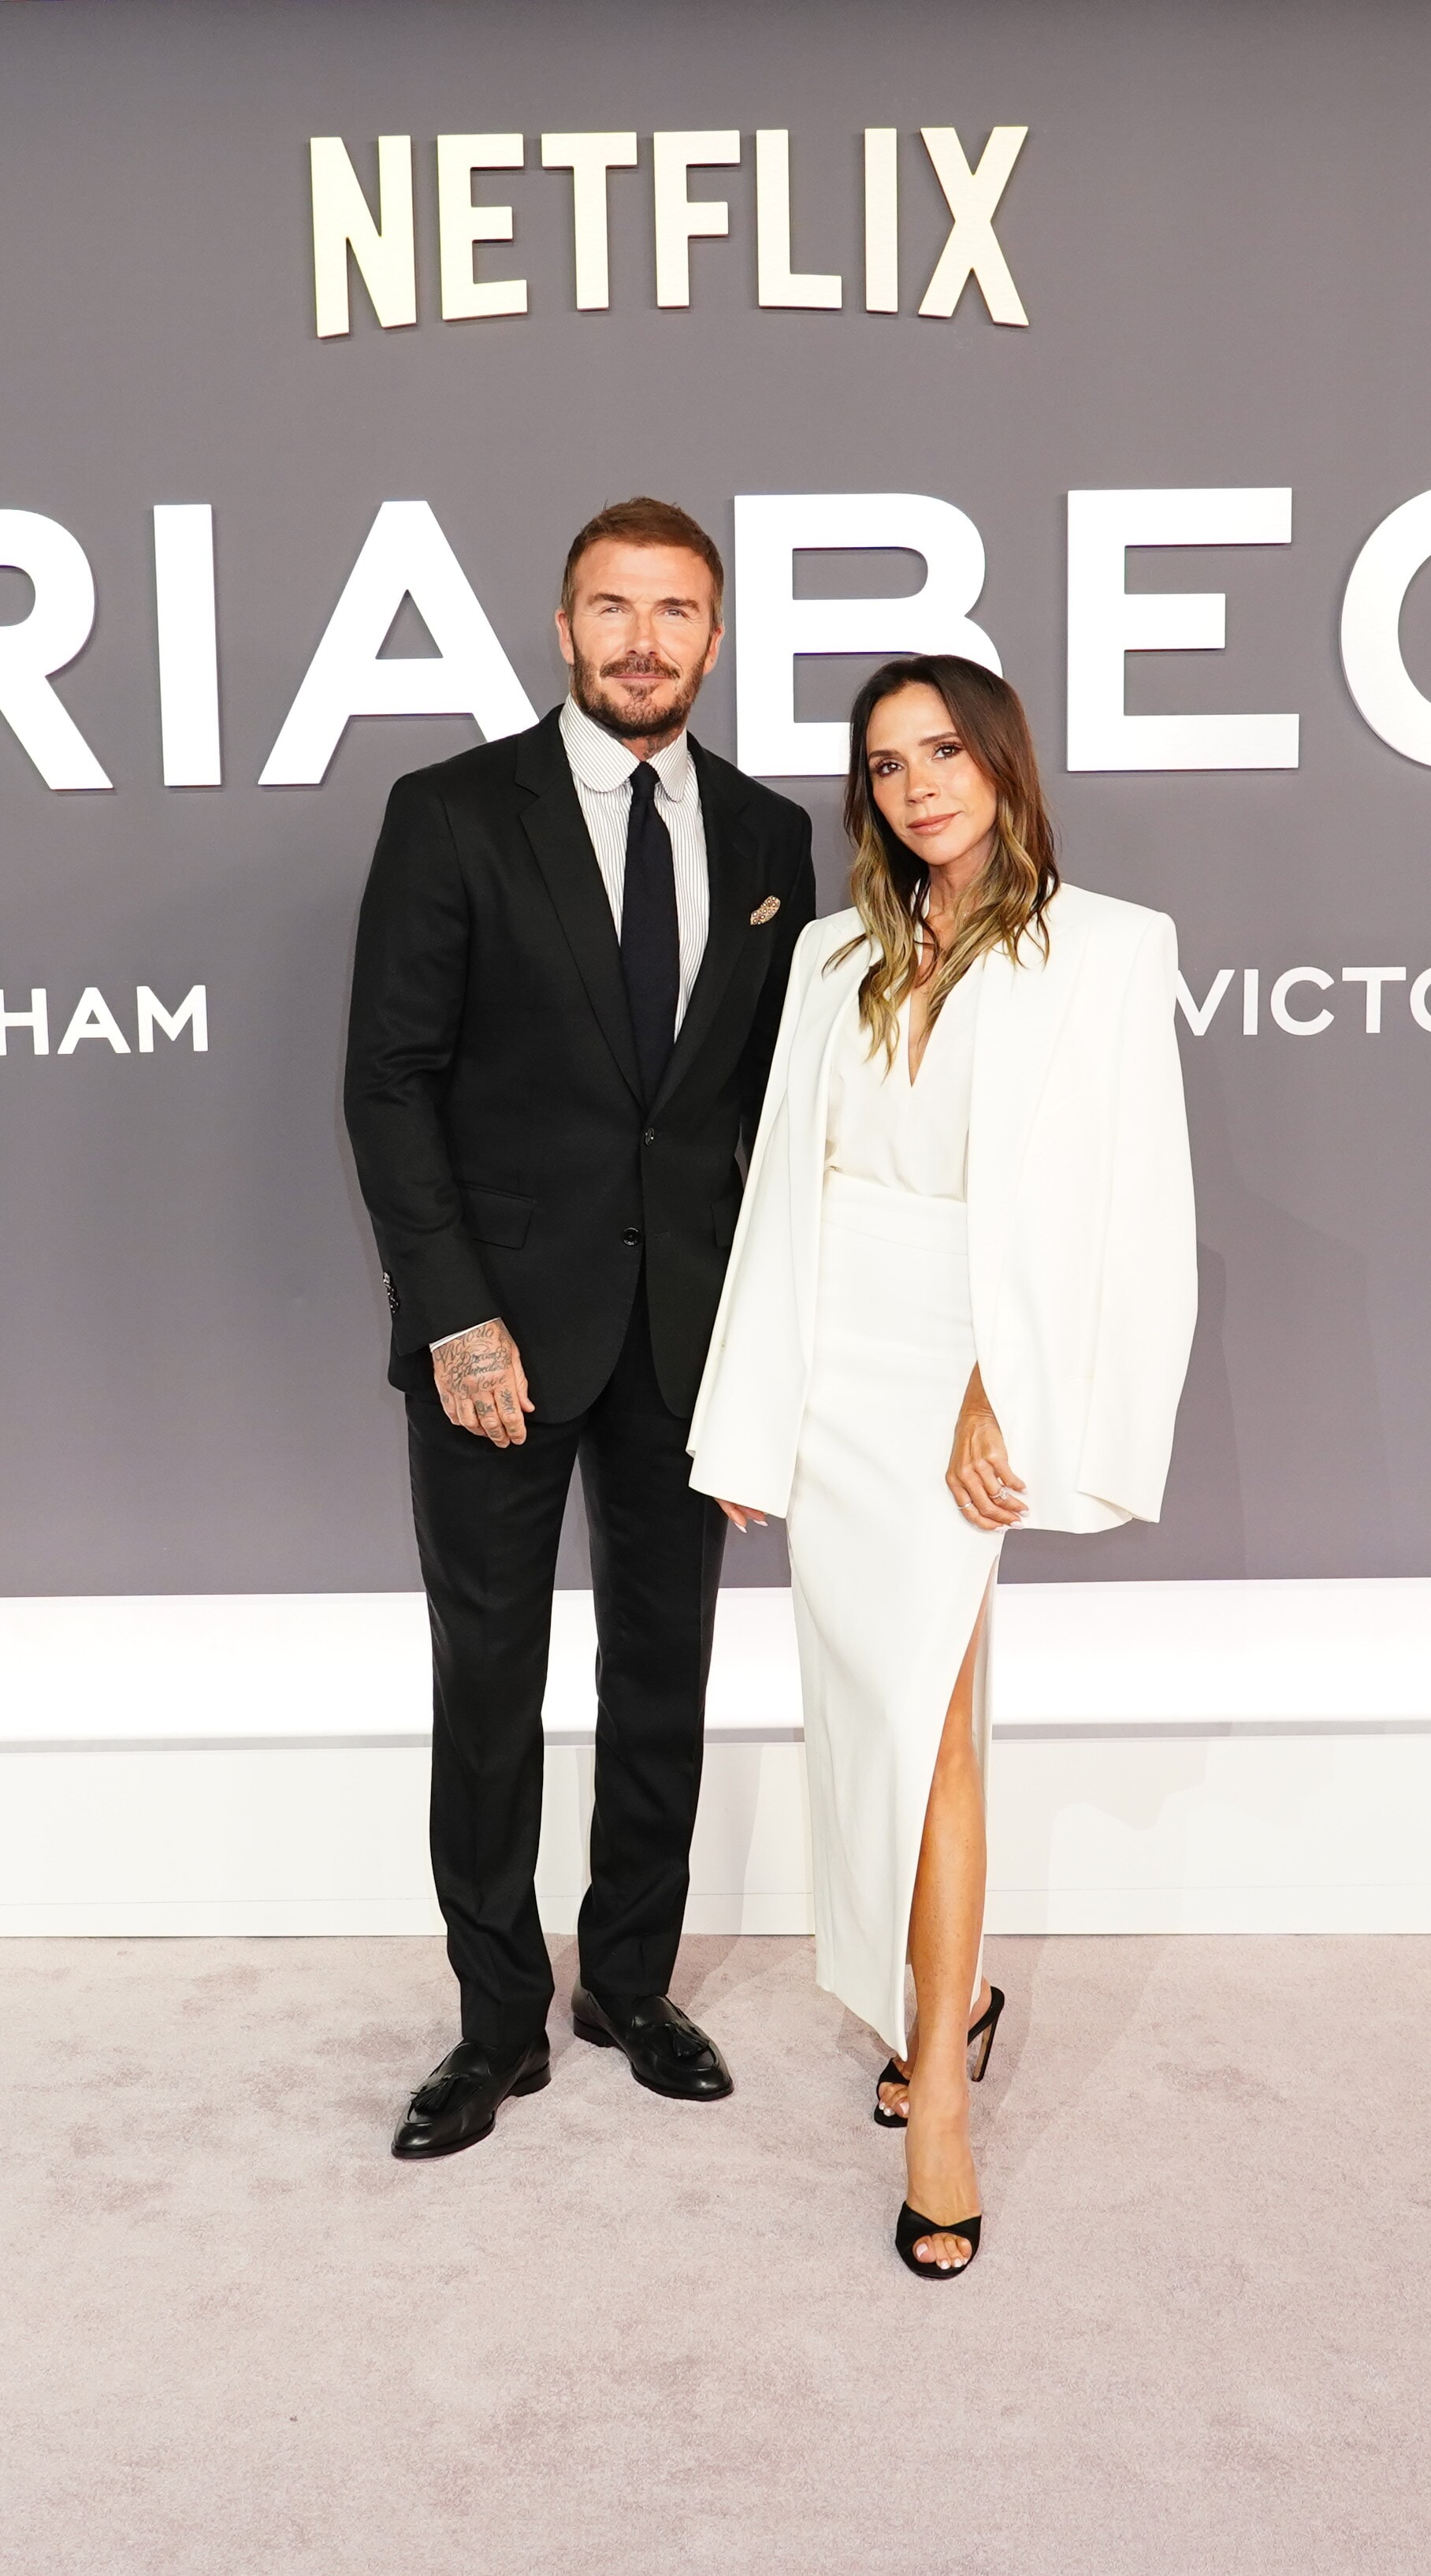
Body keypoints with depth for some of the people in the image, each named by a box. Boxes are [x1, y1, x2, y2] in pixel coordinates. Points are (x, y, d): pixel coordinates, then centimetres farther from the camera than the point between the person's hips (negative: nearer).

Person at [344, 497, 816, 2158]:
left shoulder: (766, 837, 7)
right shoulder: (453, 813, -3)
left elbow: (778, 1086, 11)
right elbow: (390, 1079, -7)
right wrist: (458, 1318, -13)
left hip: (689, 1321, 3)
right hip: (502, 1318, -3)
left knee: (663, 1668, 13)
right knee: (488, 1680, 6)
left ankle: (632, 1984, 31)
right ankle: (500, 2023, 23)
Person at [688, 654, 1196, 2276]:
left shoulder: (1103, 951, -2)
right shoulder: (838, 958, 11)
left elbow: (1119, 1202, -7)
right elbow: (783, 1185, 10)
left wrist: (1005, 1397, -15)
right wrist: (754, 1420, 7)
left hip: (960, 1379, -4)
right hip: (829, 1373, 4)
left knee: (924, 1710, -9)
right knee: (870, 1705, 8)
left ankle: (936, 2090, 4)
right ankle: (945, 1999, 28)